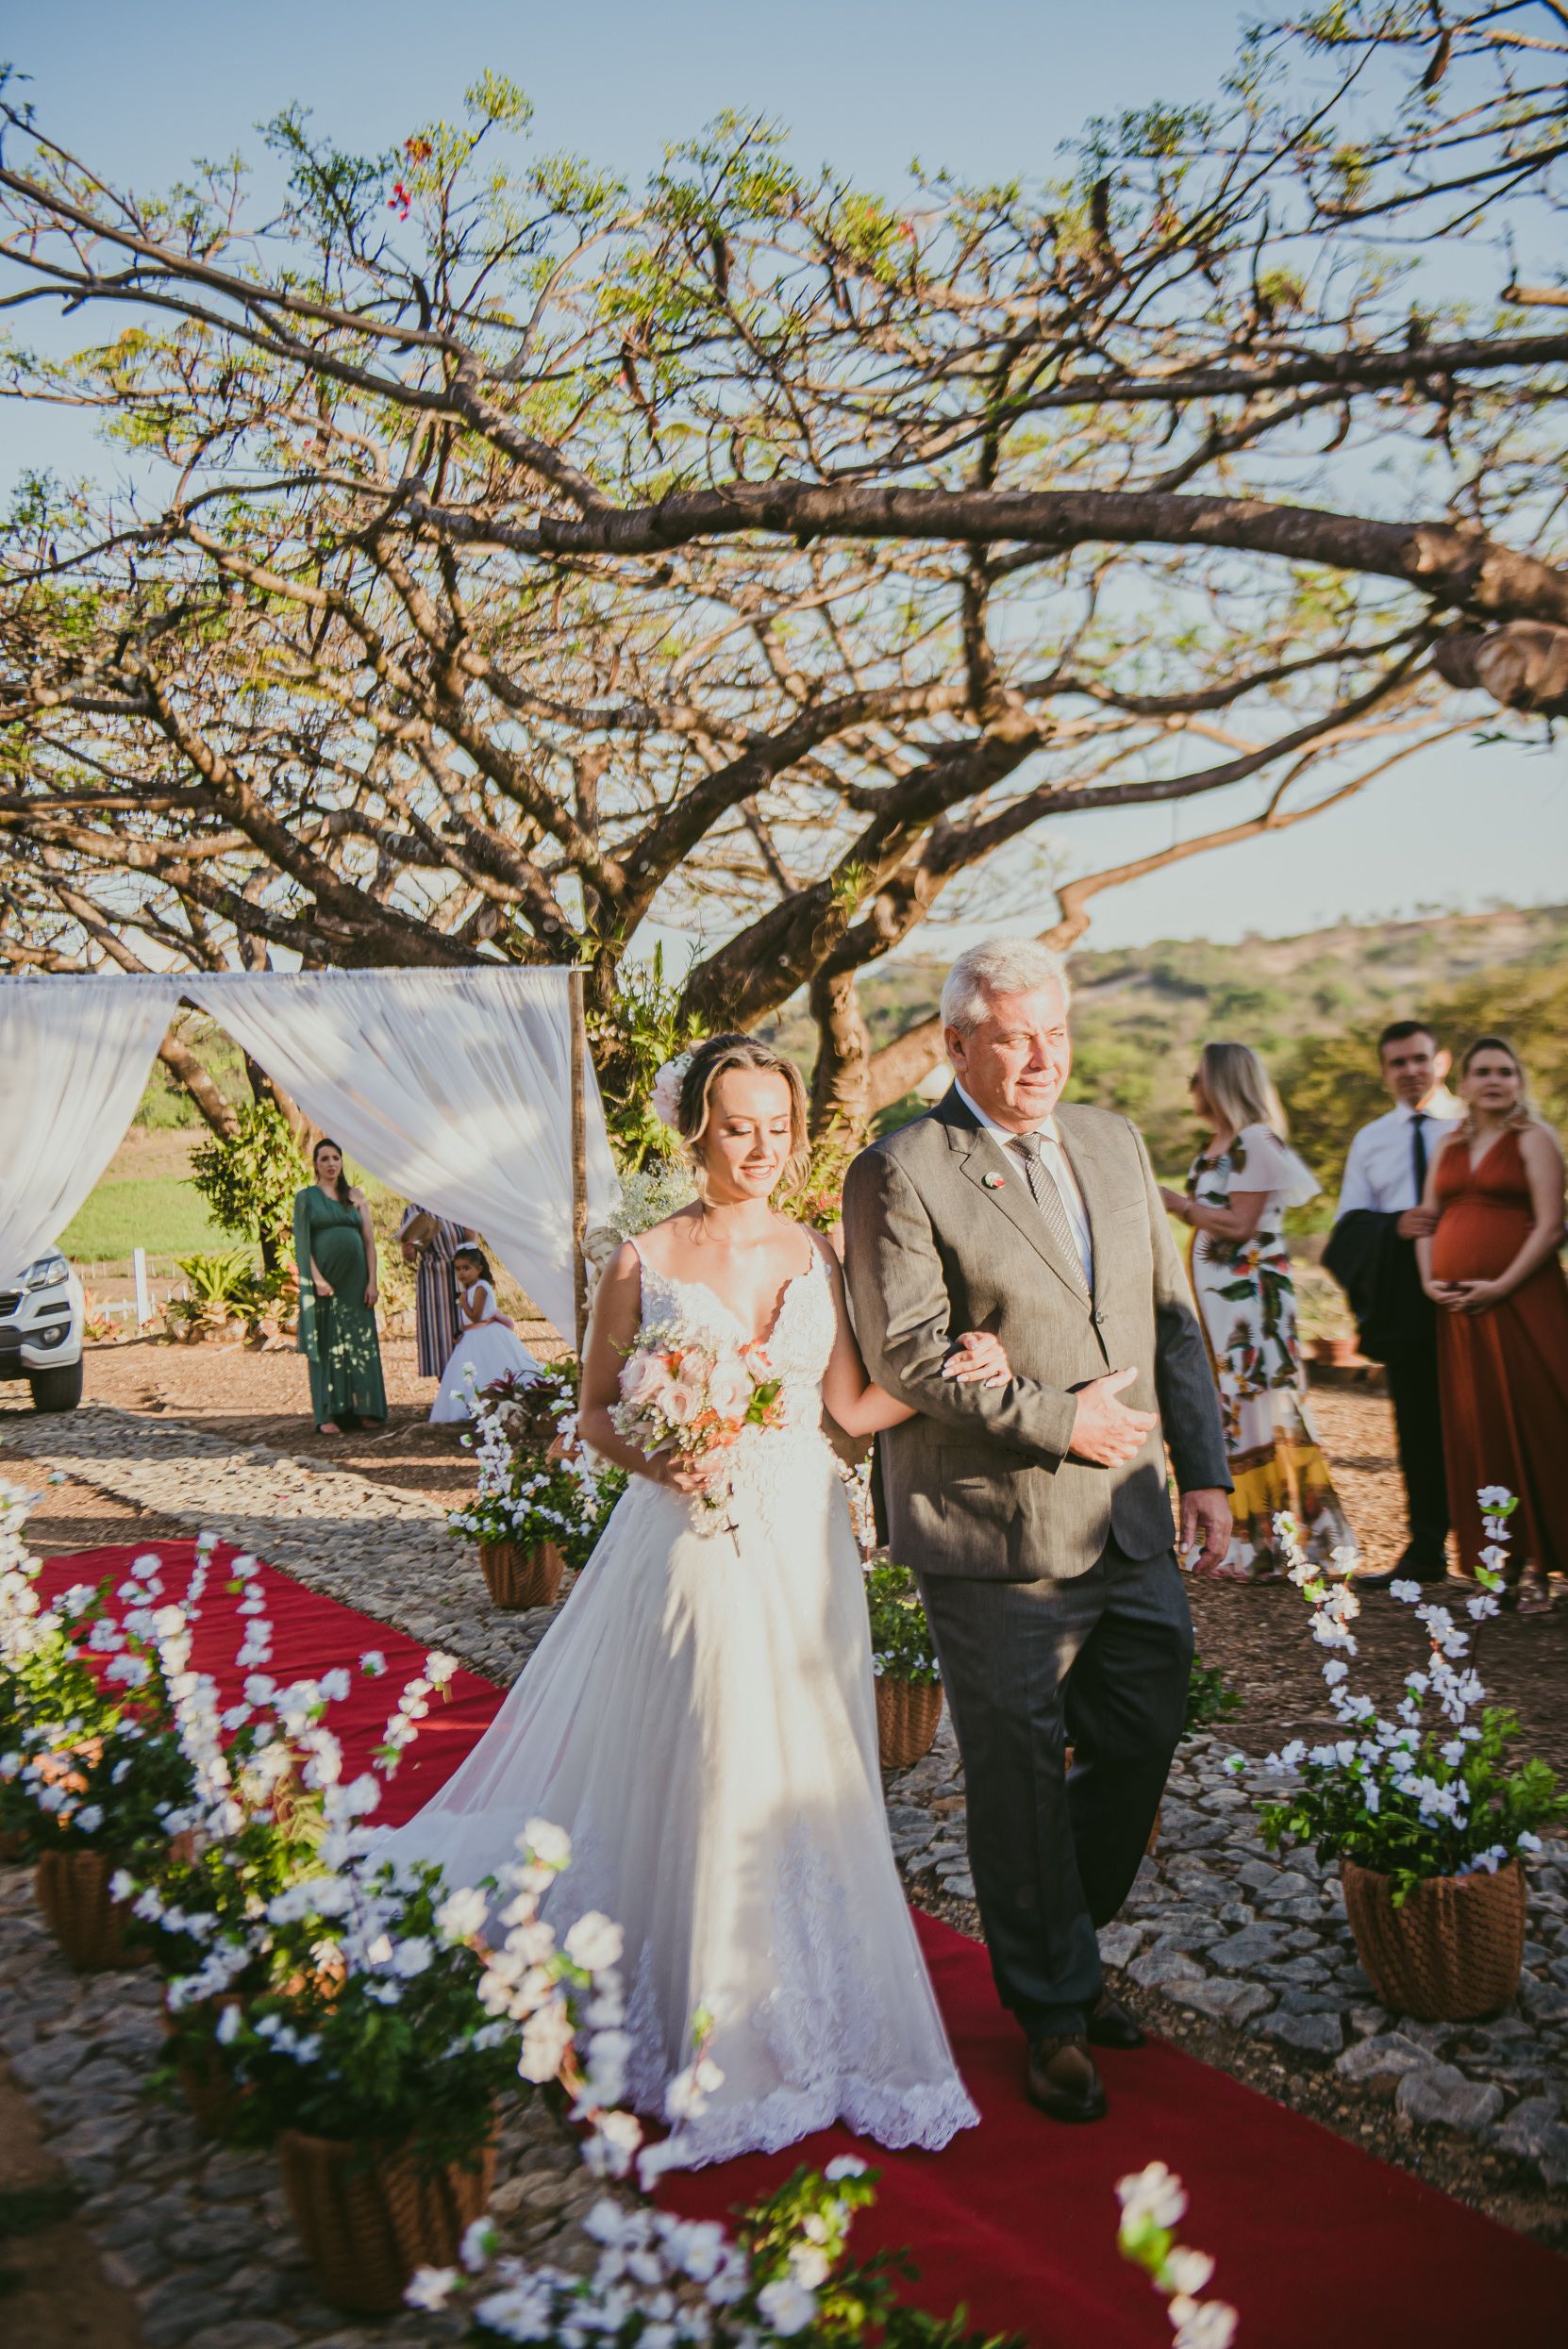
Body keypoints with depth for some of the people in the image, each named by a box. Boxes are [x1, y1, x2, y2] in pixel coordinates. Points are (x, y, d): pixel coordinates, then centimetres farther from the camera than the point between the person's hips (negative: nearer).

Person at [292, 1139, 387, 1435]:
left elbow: (369, 1241, 7)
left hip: (355, 1281, 3)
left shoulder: (355, 1196, 11)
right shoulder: (305, 1197, 4)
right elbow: (302, 1242, -3)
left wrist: (372, 1281, -2)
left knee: (360, 1343, 2)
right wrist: (317, 1279, -14)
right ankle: (327, 1414, 1)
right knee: (327, 1345, -1)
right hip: (323, 1282, -3)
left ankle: (362, 1409, 8)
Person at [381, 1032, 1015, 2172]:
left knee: (810, 1779, 7)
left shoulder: (818, 1255, 6)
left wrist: (952, 1371, -11)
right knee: (694, 1779, 0)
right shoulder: (644, 1261, -2)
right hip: (689, 1544, -3)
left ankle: (806, 2020, 25)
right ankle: (709, 2028, 18)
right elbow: (598, 1408, 4)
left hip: (801, 1540, 3)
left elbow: (854, 1405, 4)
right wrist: (655, 1460, -16)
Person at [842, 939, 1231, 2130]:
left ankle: (1061, 1946, 39)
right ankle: (1052, 2011, 27)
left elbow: (1173, 1316, 13)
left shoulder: (1116, 1143, 10)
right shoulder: (899, 1173, -10)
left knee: (1144, 1744, 14)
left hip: (1132, 1525, 6)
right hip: (998, 1536, -6)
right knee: (1022, 1781, 7)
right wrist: (1058, 1420, -16)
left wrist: (1205, 1470, 7)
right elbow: (908, 1354, -16)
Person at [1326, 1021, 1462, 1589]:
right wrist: (1395, 1225, -10)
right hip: (1402, 1296, 3)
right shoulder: (1370, 1141, 16)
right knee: (1418, 1424, 6)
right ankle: (1426, 1549, 13)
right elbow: (1349, 1223, 11)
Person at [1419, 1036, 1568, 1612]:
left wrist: (1502, 1285, -17)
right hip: (1457, 1306, 5)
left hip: (1520, 1300, -5)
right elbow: (1429, 1220, 17)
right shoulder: (1449, 1145, 16)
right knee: (1474, 1430, 4)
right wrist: (1428, 1279, 0)